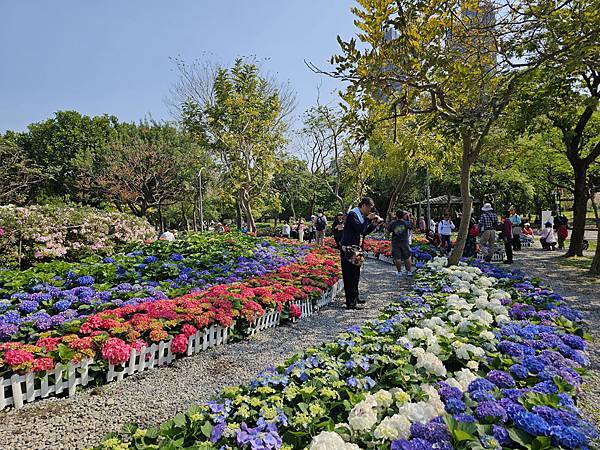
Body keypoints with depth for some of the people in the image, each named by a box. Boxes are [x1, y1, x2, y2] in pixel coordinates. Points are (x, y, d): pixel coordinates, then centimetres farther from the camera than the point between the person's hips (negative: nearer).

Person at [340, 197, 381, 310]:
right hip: (348, 250, -10)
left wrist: (374, 224, 5)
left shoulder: (361, 216, 14)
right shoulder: (352, 214, -15)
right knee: (350, 276, -7)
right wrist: (368, 219, -15)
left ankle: (355, 298, 30)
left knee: (355, 274, 18)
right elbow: (360, 229, -26)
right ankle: (350, 303, -2)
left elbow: (364, 232, 17)